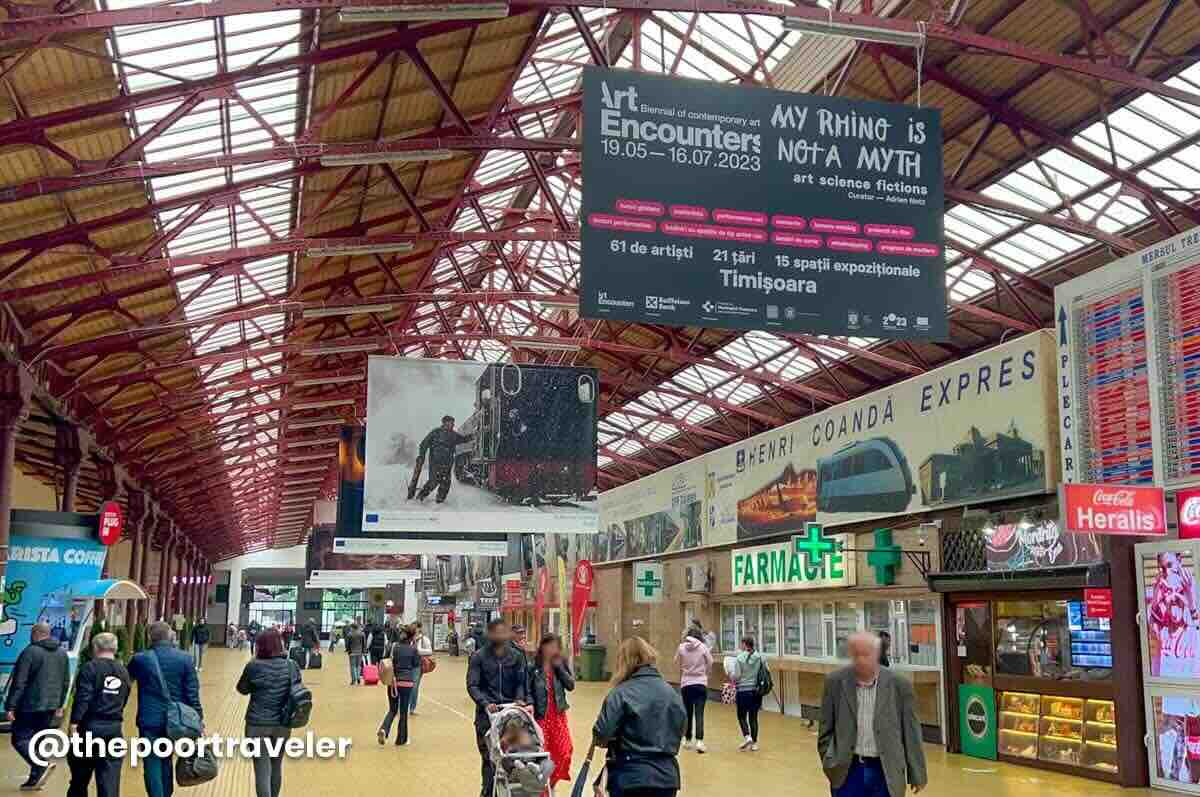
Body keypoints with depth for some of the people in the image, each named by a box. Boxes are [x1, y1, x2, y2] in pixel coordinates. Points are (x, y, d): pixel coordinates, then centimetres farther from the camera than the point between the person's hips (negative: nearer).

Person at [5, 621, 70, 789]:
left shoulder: (30, 652, -11)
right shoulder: (62, 653, 11)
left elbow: (19, 682, -13)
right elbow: (66, 682, 15)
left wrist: (11, 706, -10)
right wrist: (60, 705, 22)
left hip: (30, 706, -7)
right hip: (51, 706, 7)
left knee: (20, 739, 0)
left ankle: (42, 765, -19)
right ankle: (36, 779, 11)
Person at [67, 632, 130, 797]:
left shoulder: (90, 668, -6)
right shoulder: (124, 672, 12)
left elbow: (82, 698, -16)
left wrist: (74, 722, -17)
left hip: (90, 727, -4)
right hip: (114, 729, 4)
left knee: (80, 779, 11)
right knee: (110, 781, 3)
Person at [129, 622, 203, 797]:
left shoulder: (140, 659, -8)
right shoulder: (184, 659, -6)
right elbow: (192, 692, -4)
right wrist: (198, 718, 2)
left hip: (150, 719, -3)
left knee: (152, 764, 3)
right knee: (166, 760, 21)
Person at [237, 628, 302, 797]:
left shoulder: (254, 666, -13)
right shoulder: (291, 666, -3)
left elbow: (242, 689, 3)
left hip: (258, 724, -4)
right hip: (283, 724, 4)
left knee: (262, 770, -1)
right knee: (276, 766, 21)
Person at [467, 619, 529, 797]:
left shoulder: (516, 656, 6)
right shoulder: (479, 657, -3)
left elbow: (521, 681, 6)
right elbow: (472, 685, -8)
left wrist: (519, 699, -13)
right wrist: (485, 703, -22)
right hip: (487, 712, -2)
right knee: (488, 755, -2)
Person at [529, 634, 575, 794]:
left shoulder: (560, 664, 4)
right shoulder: (533, 667, -8)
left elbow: (571, 685, -3)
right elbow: (527, 690, -6)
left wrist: (559, 667, -11)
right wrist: (531, 704, -22)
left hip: (558, 714, 4)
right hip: (540, 715, -4)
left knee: (565, 751, -1)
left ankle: (552, 782, 20)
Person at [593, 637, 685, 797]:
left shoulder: (622, 693, -11)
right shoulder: (672, 693, 6)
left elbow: (601, 735, -14)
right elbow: (679, 731, 14)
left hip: (630, 778, -4)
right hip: (666, 777, 5)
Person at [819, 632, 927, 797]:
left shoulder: (899, 685, -5)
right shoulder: (836, 682, -3)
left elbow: (911, 732, 1)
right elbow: (826, 728, 5)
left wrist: (917, 775, 4)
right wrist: (829, 763, -1)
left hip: (885, 772, 0)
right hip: (847, 770, 1)